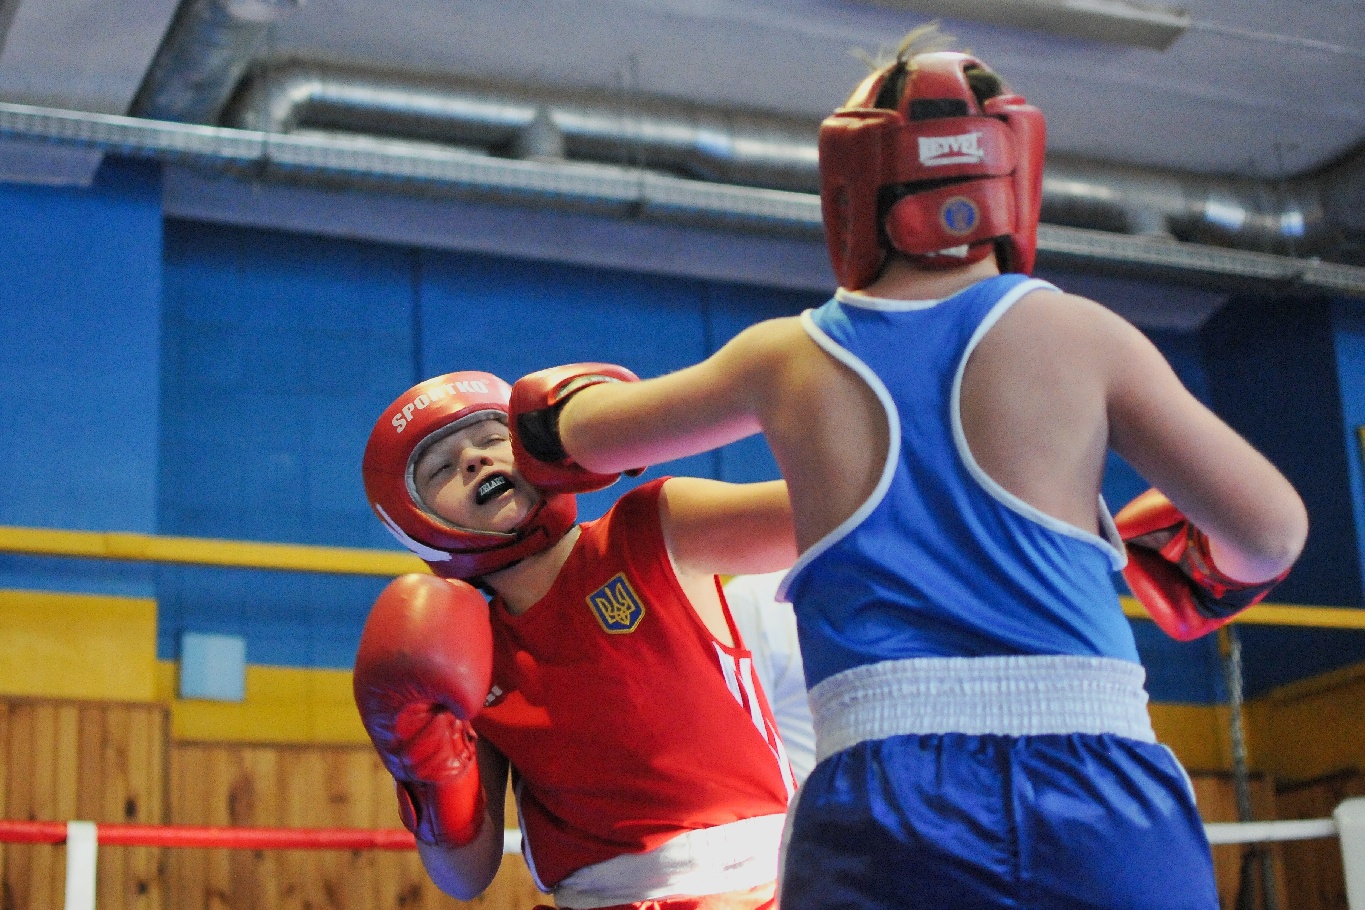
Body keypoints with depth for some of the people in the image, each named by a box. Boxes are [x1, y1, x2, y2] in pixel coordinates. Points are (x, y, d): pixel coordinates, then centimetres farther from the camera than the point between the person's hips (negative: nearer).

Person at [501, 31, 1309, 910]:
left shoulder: (787, 358, 10)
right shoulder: (1077, 333, 4)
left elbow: (576, 432, 26)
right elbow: (1272, 532, 4)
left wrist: (545, 408, 50)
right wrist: (1204, 555, 27)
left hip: (883, 809, 1)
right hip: (1104, 803, 0)